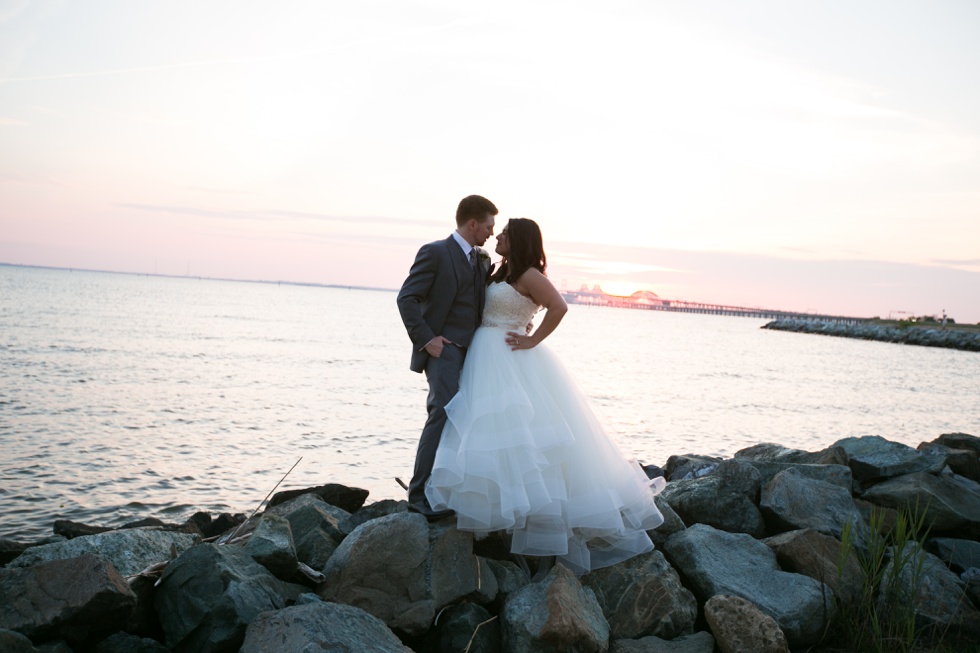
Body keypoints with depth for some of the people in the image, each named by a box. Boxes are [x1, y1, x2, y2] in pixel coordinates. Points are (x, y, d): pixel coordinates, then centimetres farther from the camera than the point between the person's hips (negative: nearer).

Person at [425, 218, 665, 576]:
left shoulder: (528, 274, -11)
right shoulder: (503, 273, 16)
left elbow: (559, 307, -24)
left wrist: (533, 341, -19)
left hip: (509, 361, -10)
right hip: (488, 360, 10)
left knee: (520, 431, -9)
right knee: (496, 428, 9)